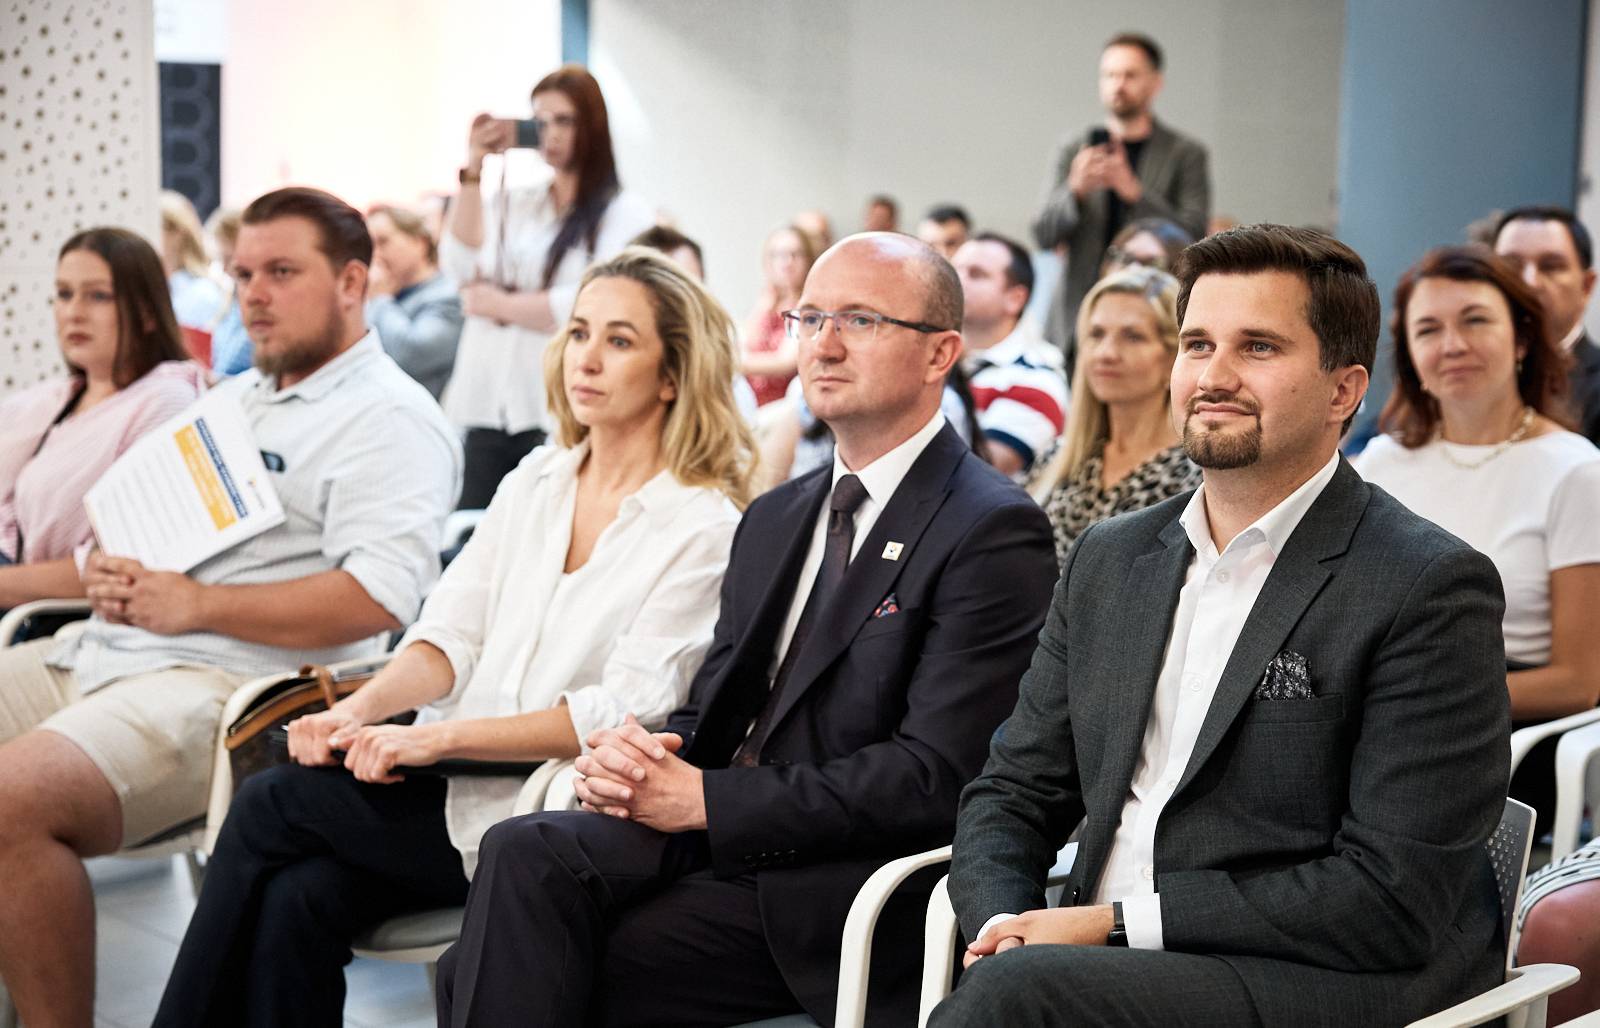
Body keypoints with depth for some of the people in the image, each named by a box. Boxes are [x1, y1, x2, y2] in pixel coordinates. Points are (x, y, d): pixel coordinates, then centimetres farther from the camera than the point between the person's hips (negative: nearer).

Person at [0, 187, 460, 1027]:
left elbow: (378, 597, -18)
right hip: (100, 653, 9)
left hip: (227, 681, -9)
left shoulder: (386, 419, -5)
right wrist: (108, 567, 4)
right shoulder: (233, 399, 24)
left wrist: (196, 604, -16)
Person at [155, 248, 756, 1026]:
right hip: (459, 782, 5)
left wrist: (438, 737, -22)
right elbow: (452, 632, 7)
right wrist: (358, 711, -13)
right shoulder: (535, 481, 14)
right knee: (299, 896, -22)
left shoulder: (705, 527, -6)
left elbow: (625, 709, -15)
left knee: (270, 807, -16)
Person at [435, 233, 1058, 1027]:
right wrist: (636, 758, -5)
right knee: (526, 853, -21)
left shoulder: (994, 533, -7)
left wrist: (706, 798, -15)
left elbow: (934, 776, -16)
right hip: (713, 835, 7)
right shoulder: (774, 519, 19)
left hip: (837, 887, -7)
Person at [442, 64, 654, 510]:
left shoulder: (625, 215, 0)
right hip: (489, 409, 5)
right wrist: (474, 169, 1)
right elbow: (460, 265, 4)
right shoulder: (514, 203, 18)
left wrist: (499, 304, -1)